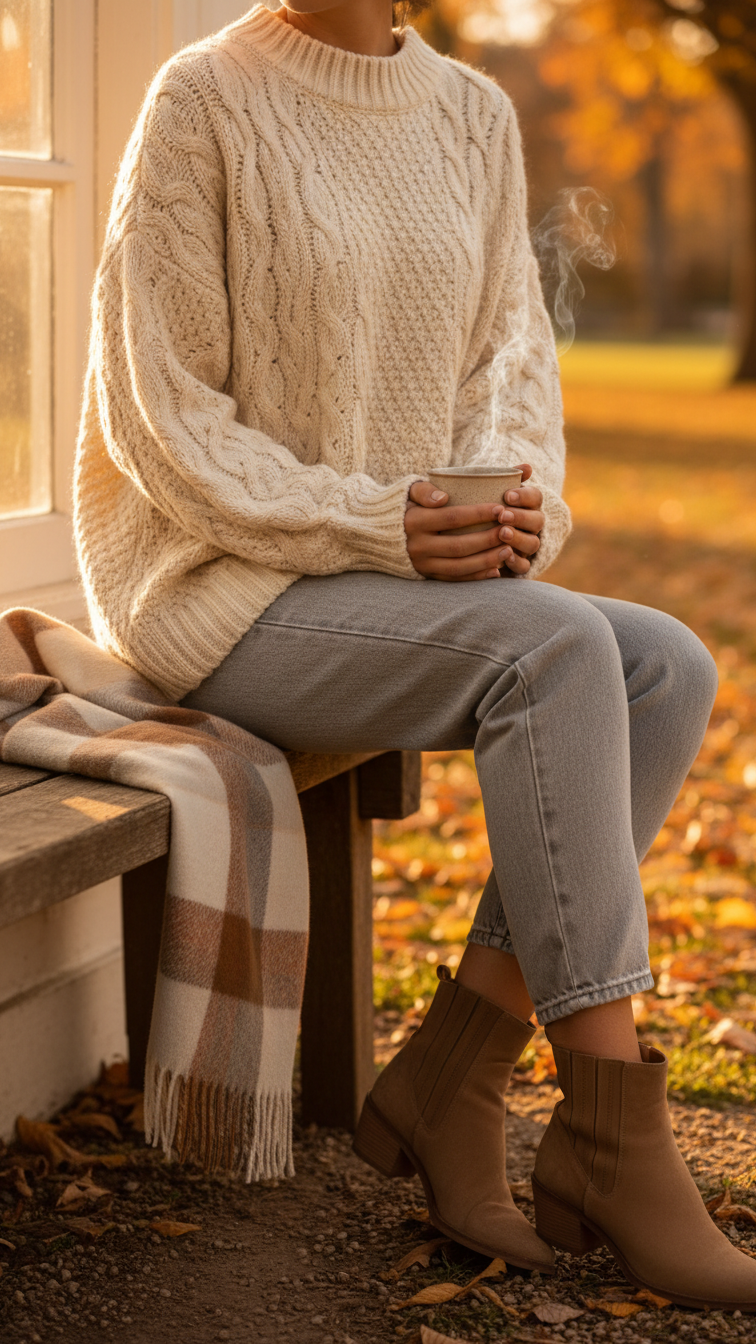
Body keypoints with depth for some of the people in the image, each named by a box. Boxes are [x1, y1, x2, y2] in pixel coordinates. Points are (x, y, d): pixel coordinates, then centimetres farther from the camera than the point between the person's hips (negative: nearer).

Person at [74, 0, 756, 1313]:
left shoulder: (474, 118, 9)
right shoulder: (202, 105, -9)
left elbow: (508, 366, 11)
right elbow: (163, 420, -12)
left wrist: (516, 505, -12)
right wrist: (373, 530, -22)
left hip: (414, 569, 7)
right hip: (221, 590, -6)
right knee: (557, 651, -29)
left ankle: (448, 1082, -16)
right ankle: (613, 1140, -24)